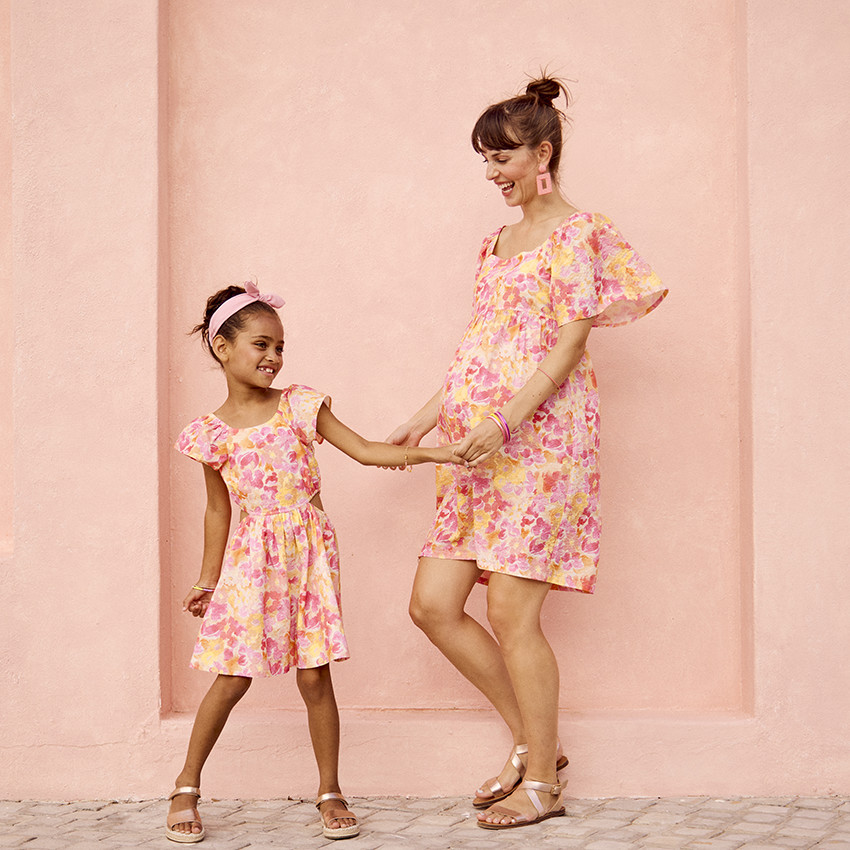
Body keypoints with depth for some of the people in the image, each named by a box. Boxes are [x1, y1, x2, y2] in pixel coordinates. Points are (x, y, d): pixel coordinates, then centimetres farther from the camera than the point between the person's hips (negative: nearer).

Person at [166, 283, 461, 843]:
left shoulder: (300, 406, 2)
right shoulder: (212, 432, 1)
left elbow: (365, 451, 2)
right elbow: (219, 509, 11)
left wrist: (433, 453, -7)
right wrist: (209, 578, 15)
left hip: (310, 552, 1)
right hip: (252, 560, -1)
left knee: (314, 676, 0)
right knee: (233, 677, 0)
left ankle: (330, 793, 14)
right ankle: (188, 786, 17)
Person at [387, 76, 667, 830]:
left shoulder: (575, 233, -5)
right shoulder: (498, 241, 20)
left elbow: (571, 341, -14)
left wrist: (507, 419, -23)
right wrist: (424, 421, 17)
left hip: (540, 434, -8)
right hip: (481, 441, 8)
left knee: (511, 611, -8)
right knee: (433, 604, 3)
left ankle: (542, 782, 7)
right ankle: (533, 741, 17)